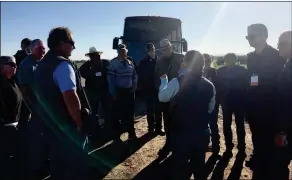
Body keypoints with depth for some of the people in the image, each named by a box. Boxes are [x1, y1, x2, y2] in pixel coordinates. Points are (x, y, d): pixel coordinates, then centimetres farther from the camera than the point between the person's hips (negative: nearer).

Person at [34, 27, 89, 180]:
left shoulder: (42, 64, 11)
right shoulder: (62, 64, -20)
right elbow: (70, 98, -30)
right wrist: (79, 122, -17)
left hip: (51, 125, 9)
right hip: (68, 128, -9)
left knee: (58, 165, 22)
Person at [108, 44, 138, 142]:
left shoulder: (130, 63, 8)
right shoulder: (113, 63, -7)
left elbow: (135, 76, 14)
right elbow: (110, 79, -11)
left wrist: (134, 87, 1)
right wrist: (113, 93, -14)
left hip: (129, 91, 5)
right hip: (118, 91, -5)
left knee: (130, 113, 14)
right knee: (117, 114, 4)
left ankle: (131, 133, 28)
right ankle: (116, 135, 17)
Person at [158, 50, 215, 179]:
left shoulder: (177, 82, -16)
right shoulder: (209, 85, -2)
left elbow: (162, 97, 0)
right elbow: (210, 108, 10)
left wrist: (164, 80, 15)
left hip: (181, 133, -4)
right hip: (202, 133, 4)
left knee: (179, 168, 12)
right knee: (199, 166, 21)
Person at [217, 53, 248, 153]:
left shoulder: (242, 70, -6)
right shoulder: (221, 71, -3)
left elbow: (245, 84, -5)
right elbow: (219, 85, -3)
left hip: (240, 101, -1)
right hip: (226, 101, 1)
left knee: (240, 125, 9)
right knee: (226, 125, 9)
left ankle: (241, 147, 22)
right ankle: (228, 146, 24)